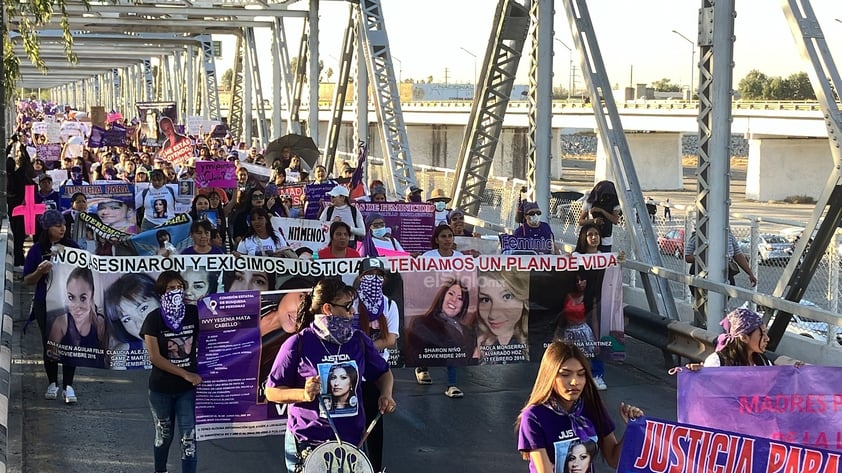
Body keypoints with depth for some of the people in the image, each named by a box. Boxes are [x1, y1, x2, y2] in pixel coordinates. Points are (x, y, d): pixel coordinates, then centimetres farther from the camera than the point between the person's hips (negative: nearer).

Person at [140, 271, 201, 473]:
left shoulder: (194, 313, -5)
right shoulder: (154, 318, -10)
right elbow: (155, 357, -14)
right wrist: (186, 374, -17)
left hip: (188, 388, 1)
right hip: (161, 388, -1)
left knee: (189, 437, -5)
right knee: (164, 436, 16)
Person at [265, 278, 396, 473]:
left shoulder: (359, 341, 2)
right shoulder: (298, 344, -9)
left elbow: (383, 372, 17)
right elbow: (271, 391, -4)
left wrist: (386, 395, -3)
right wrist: (303, 394, -21)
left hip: (351, 440, 3)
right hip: (306, 444, -3)